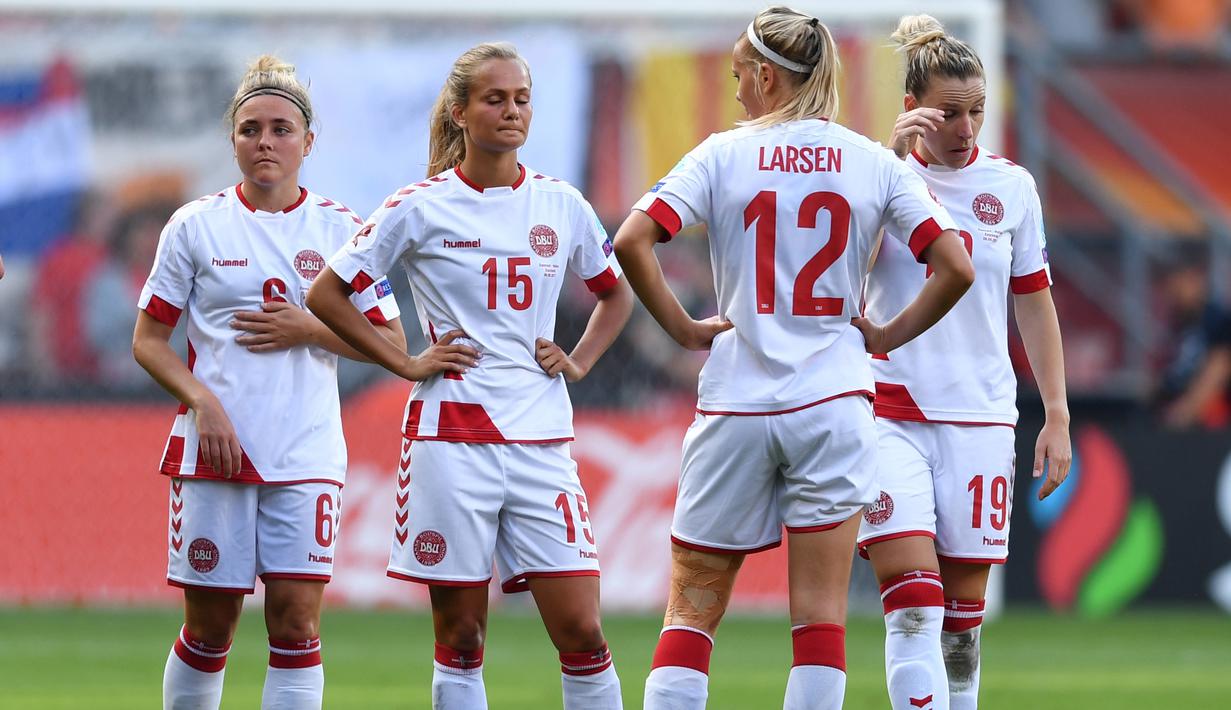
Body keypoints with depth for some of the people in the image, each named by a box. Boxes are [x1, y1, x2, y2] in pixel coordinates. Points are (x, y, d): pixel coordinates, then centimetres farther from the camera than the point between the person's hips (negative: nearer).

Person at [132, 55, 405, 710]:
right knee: (209, 625, 2)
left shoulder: (340, 229, 6)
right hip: (214, 452, 0)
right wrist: (202, 400, -11)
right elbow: (148, 341, 6)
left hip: (306, 453, 0)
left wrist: (307, 329, -8)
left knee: (296, 618, -8)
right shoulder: (196, 225, 4)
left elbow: (391, 341, 7)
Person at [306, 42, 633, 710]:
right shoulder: (421, 208, -1)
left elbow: (616, 295, 24)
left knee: (580, 629, -5)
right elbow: (327, 293, 3)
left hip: (541, 438, 2)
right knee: (460, 636, 1)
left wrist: (577, 361, 9)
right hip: (452, 438, -2)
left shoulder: (561, 205, 8)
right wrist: (406, 364, -2)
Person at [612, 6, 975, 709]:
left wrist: (683, 327, -1)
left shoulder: (724, 155, -1)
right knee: (821, 617, 2)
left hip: (736, 405, -1)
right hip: (834, 400, 1)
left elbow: (631, 241, -12)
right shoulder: (875, 163, 2)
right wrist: (889, 334, 7)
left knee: (691, 608, 7)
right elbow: (956, 268, -5)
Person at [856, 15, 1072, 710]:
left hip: (979, 417, 3)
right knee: (913, 604, -15)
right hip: (889, 411, -3)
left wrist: (1057, 416, 11)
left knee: (963, 615, 5)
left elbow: (1035, 303, 14)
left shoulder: (1011, 185, 7)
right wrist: (893, 156, -23)